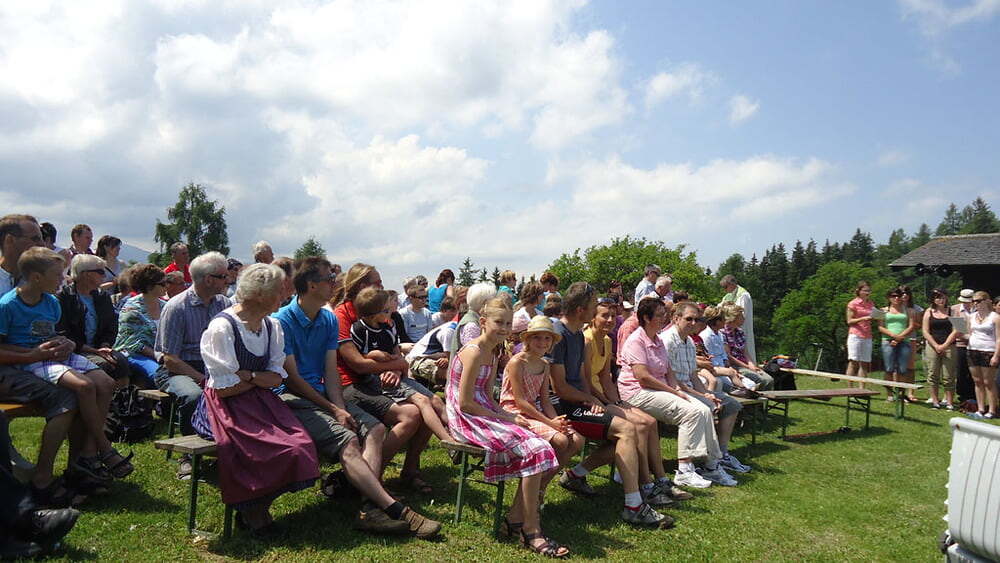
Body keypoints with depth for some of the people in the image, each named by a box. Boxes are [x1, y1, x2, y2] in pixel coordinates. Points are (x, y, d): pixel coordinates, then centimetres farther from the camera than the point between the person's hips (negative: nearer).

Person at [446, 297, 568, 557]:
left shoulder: (492, 355, 15)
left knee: (542, 447, -3)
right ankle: (531, 532, -9)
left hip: (484, 414, 9)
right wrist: (504, 419, -14)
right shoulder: (474, 352, -15)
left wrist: (511, 416, -2)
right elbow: (465, 403, -18)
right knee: (535, 451, -18)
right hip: (467, 419, -9)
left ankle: (515, 518, 3)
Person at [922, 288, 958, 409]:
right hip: (932, 346, 1)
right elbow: (925, 332, 2)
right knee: (933, 375, 2)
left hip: (949, 346, -1)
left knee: (948, 376, -2)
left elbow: (955, 331, -1)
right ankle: (935, 401, 9)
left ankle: (949, 402, 3)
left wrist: (945, 345, -10)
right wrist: (936, 346, -7)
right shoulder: (929, 312, 7)